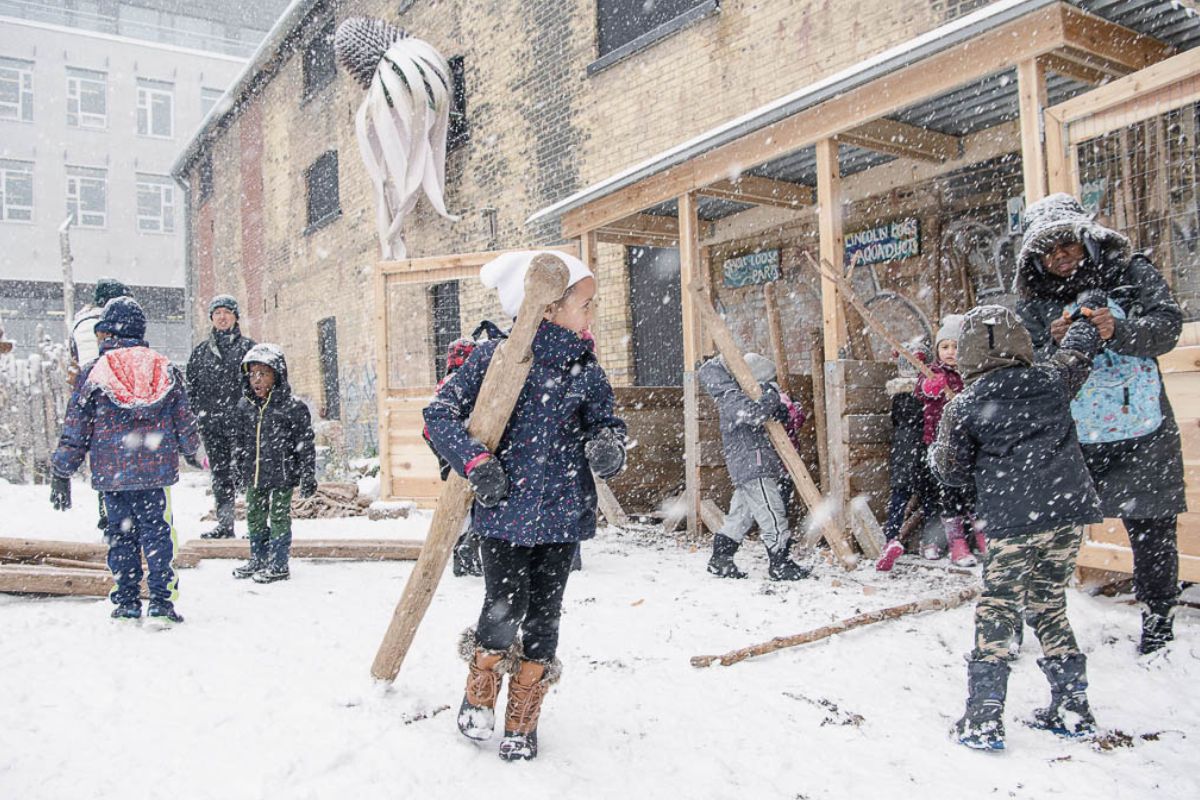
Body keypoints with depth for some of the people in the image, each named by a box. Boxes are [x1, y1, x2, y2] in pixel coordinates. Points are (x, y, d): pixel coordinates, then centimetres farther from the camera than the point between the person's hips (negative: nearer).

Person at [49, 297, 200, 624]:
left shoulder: (92, 373, -2)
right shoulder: (165, 369, 4)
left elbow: (75, 428, 0)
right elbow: (184, 417, 11)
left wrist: (61, 473, 7)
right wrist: (191, 450, 27)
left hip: (112, 472, -1)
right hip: (156, 468, 1)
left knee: (120, 533, 9)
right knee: (156, 532, 5)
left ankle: (127, 603, 14)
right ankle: (161, 601, 3)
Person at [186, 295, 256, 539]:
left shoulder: (247, 347, 5)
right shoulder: (201, 351, 15)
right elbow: (191, 388, 16)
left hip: (240, 420, -4)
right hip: (211, 422, 4)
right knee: (220, 475, 9)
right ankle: (224, 524, 15)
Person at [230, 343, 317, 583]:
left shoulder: (293, 407, -13)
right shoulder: (245, 406, 4)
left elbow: (305, 445, -10)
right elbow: (239, 440, 15)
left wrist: (308, 476, -10)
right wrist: (239, 470, 17)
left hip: (282, 475, -6)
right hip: (254, 475, 6)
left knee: (279, 518, 3)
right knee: (255, 518, 16)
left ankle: (279, 565, 14)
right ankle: (258, 560, 31)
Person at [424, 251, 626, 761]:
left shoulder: (586, 369, 4)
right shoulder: (494, 357, -6)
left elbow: (606, 424, 10)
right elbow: (439, 413, -3)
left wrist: (609, 447, -14)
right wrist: (475, 461, -16)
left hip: (562, 514, 3)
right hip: (504, 511, -3)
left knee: (543, 617, 8)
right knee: (504, 609, -6)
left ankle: (522, 722, 28)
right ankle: (479, 696, 26)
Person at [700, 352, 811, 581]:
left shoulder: (735, 397, 18)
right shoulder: (732, 399, -13)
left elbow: (772, 416, 21)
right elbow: (754, 412, -33)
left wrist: (784, 411, -1)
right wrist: (771, 395, -16)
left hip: (745, 469, 11)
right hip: (754, 468, -11)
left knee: (740, 514, 15)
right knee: (772, 515, -6)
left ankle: (720, 561, 20)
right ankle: (780, 564, 1)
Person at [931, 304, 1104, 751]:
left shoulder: (963, 409, -4)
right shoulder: (1052, 381, 7)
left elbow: (952, 472, 2)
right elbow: (1077, 352, 30)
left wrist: (936, 451, 24)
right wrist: (1088, 321, 49)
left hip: (1012, 523, -5)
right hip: (1067, 512, 5)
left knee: (996, 614, 0)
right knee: (1049, 608, 17)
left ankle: (983, 720, -1)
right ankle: (1072, 708, 24)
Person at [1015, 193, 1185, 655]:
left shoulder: (1132, 273, 5)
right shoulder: (1034, 302, 5)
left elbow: (1168, 325, -7)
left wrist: (1120, 331, -24)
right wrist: (1056, 345, -21)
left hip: (1143, 433, 0)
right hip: (1071, 439, 0)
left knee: (1152, 529, 8)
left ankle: (1158, 620, 27)